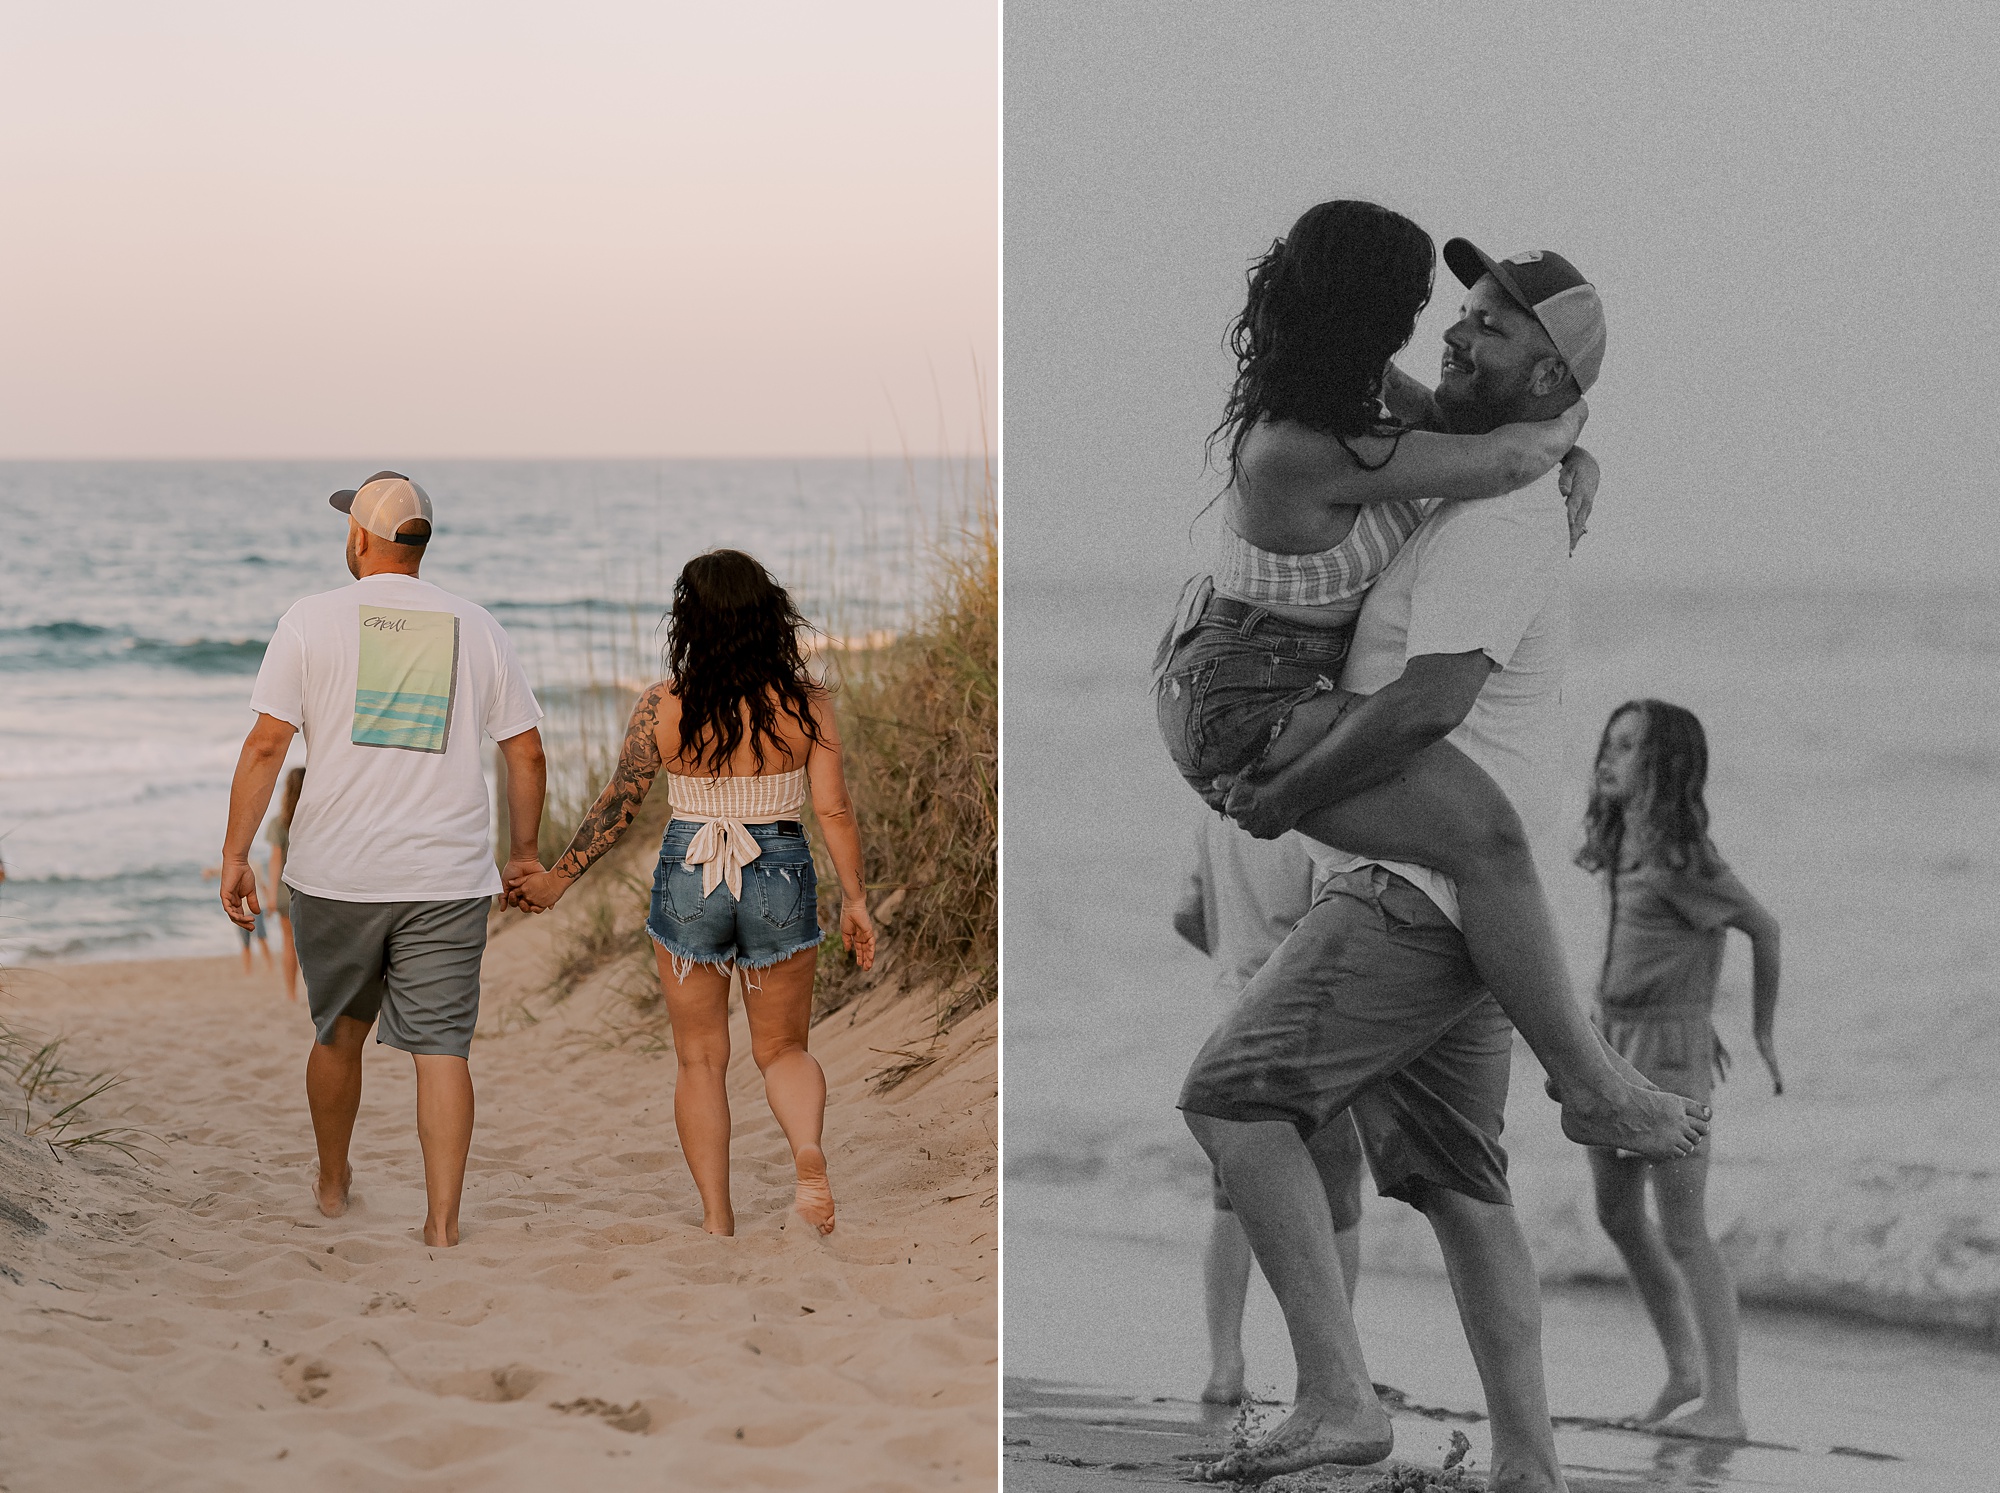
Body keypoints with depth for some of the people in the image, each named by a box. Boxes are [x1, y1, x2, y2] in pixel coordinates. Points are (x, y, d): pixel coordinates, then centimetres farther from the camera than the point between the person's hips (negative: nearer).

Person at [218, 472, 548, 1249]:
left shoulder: (312, 621, -2)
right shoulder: (477, 629, 5)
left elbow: (265, 746, -6)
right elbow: (527, 754, 7)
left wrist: (235, 853, -1)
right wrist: (524, 850, 19)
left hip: (336, 872, 0)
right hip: (447, 878, 0)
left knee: (340, 1031, 18)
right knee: (442, 1045, -1)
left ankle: (331, 1183, 37)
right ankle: (442, 1219, -8)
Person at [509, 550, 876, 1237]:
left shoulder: (663, 705, -8)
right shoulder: (805, 704, -7)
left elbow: (616, 806, -2)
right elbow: (834, 810, -7)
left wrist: (558, 877, 11)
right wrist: (854, 902, 4)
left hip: (688, 881, -1)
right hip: (780, 879, 1)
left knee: (700, 1059, 13)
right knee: (783, 1048, 15)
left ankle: (716, 1218, 8)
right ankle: (808, 1154, -15)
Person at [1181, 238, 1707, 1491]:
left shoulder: (1497, 519, -16)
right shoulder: (1529, 498, 16)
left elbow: (1431, 703, -28)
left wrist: (1286, 798, -15)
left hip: (1419, 892, -10)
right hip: (1468, 898, 10)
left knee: (1234, 1093, -13)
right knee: (1459, 1183, 11)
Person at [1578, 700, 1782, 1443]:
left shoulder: (1683, 854, -16)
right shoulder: (1623, 846, 7)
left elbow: (1763, 928, -6)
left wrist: (1764, 1031, 4)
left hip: (1665, 1051, -9)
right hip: (1612, 1044, 9)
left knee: (1685, 1235, -7)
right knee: (1616, 1214, 17)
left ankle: (1723, 1405, -3)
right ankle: (1684, 1367, 30)